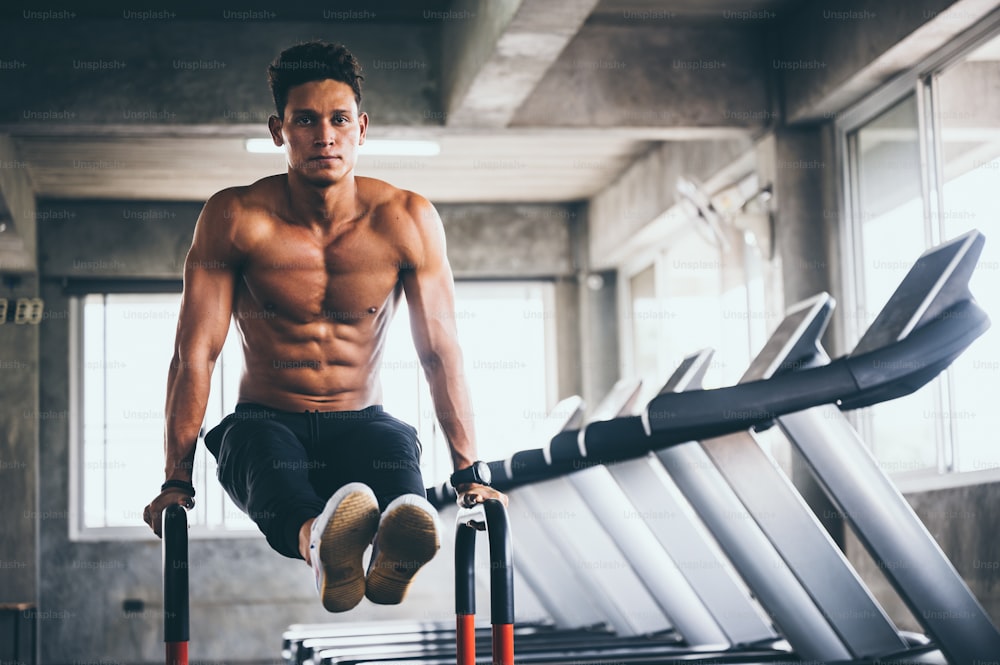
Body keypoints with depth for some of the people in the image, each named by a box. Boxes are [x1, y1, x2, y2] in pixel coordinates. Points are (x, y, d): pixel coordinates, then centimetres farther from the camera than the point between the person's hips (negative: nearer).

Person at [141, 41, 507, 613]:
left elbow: (441, 352, -3)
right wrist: (177, 481, -16)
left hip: (361, 422, 1)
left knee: (396, 444, -36)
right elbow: (196, 352, -10)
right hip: (267, 420, -1)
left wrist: (471, 473, -7)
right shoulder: (236, 218, -8)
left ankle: (394, 555, -69)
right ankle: (319, 540, -70)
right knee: (258, 443, -39)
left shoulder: (406, 221, -5)